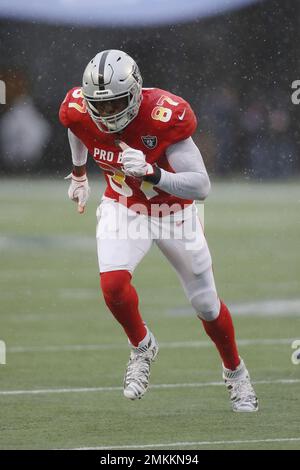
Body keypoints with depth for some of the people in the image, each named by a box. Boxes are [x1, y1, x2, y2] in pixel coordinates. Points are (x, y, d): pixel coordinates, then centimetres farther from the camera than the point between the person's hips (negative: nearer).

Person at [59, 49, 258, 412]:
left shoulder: (164, 117, -35)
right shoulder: (79, 110, -22)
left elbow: (201, 186, -35)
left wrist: (151, 173, -50)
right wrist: (79, 174, 22)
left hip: (174, 212, -2)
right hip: (123, 209, 2)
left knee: (206, 305, 10)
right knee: (113, 283, -25)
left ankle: (235, 372, 38)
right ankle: (142, 347, 6)